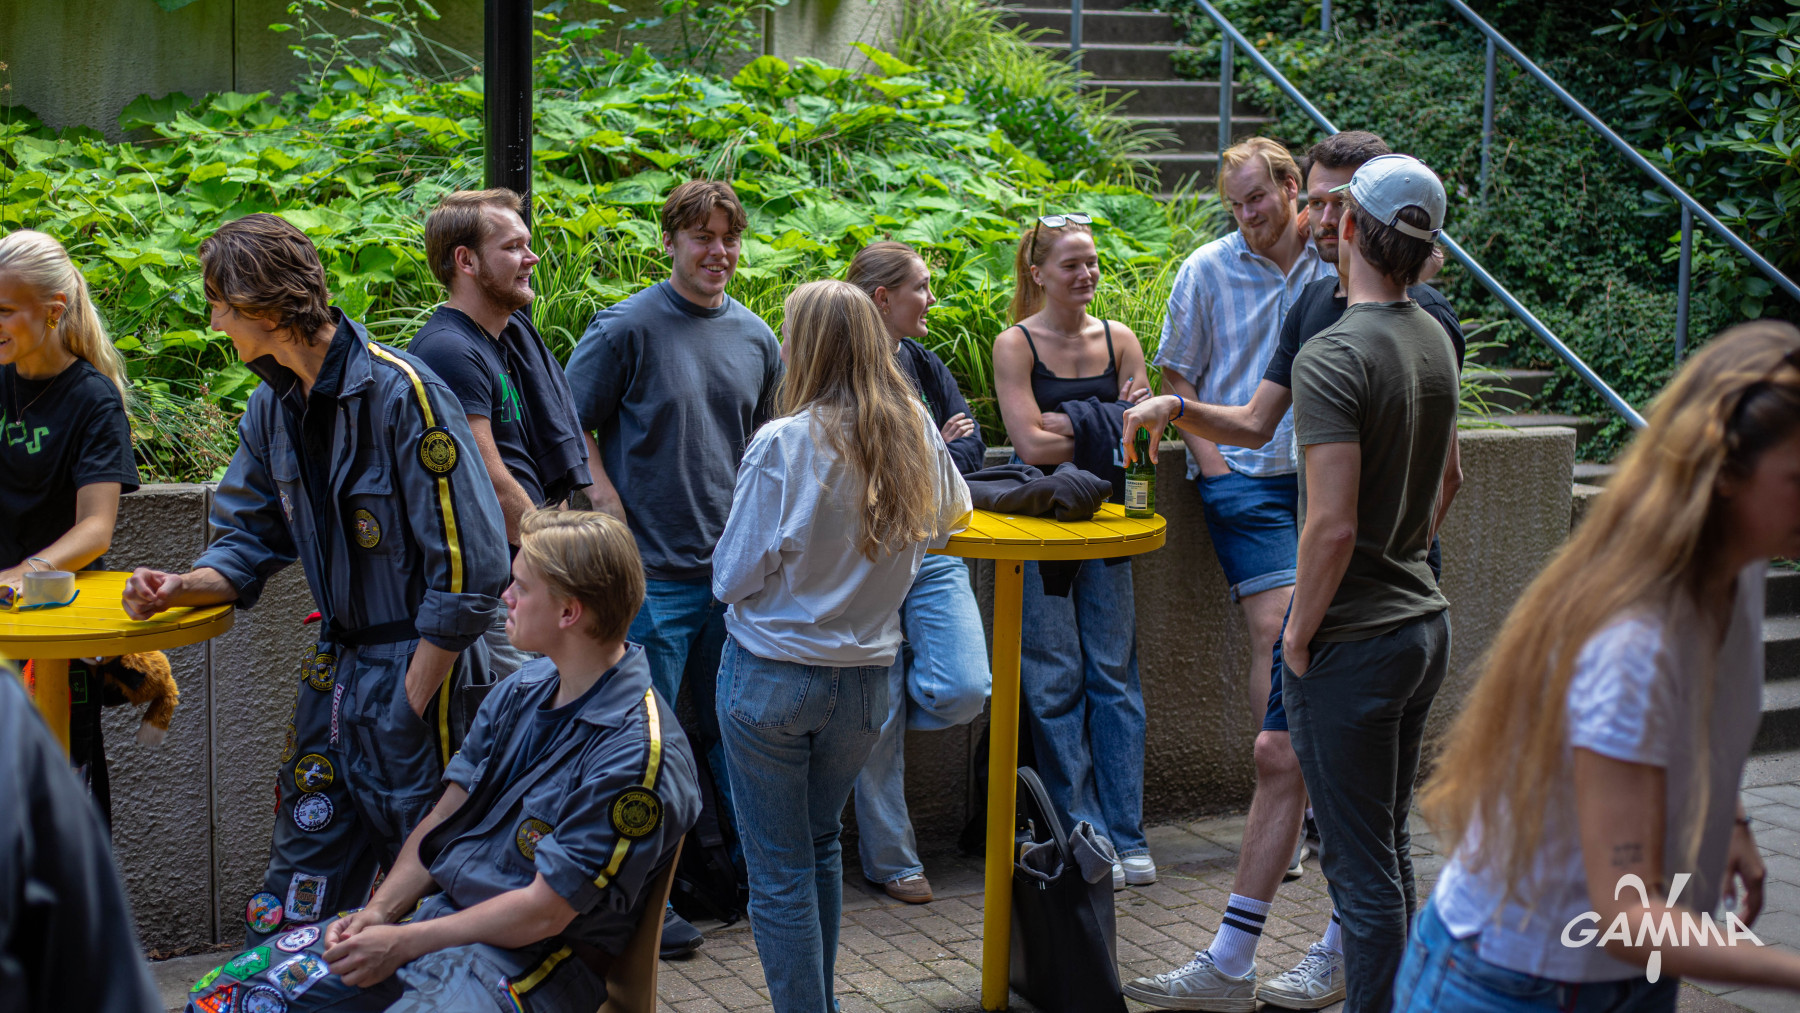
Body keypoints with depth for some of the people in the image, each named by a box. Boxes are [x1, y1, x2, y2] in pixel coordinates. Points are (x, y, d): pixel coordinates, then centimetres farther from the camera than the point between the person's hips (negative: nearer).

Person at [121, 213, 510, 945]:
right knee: (296, 897, 11)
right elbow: (251, 538, 16)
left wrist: (412, 700, -17)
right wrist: (182, 587, -6)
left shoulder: (401, 394, -18)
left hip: (421, 670, -7)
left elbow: (471, 568, -19)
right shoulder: (273, 403, 6)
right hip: (337, 667, 7)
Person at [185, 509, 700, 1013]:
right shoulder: (520, 691, 9)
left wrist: (403, 942, -13)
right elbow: (445, 816, 13)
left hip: (523, 959, -8)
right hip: (434, 910, 8)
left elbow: (543, 912, -18)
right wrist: (379, 912, -2)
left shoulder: (637, 754, -19)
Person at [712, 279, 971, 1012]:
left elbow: (733, 578, -11)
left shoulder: (783, 443, -18)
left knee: (780, 872, 4)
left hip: (773, 673, -5)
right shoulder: (915, 436, -2)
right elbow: (953, 515, 19)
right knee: (821, 843, 24)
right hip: (866, 674, 5)